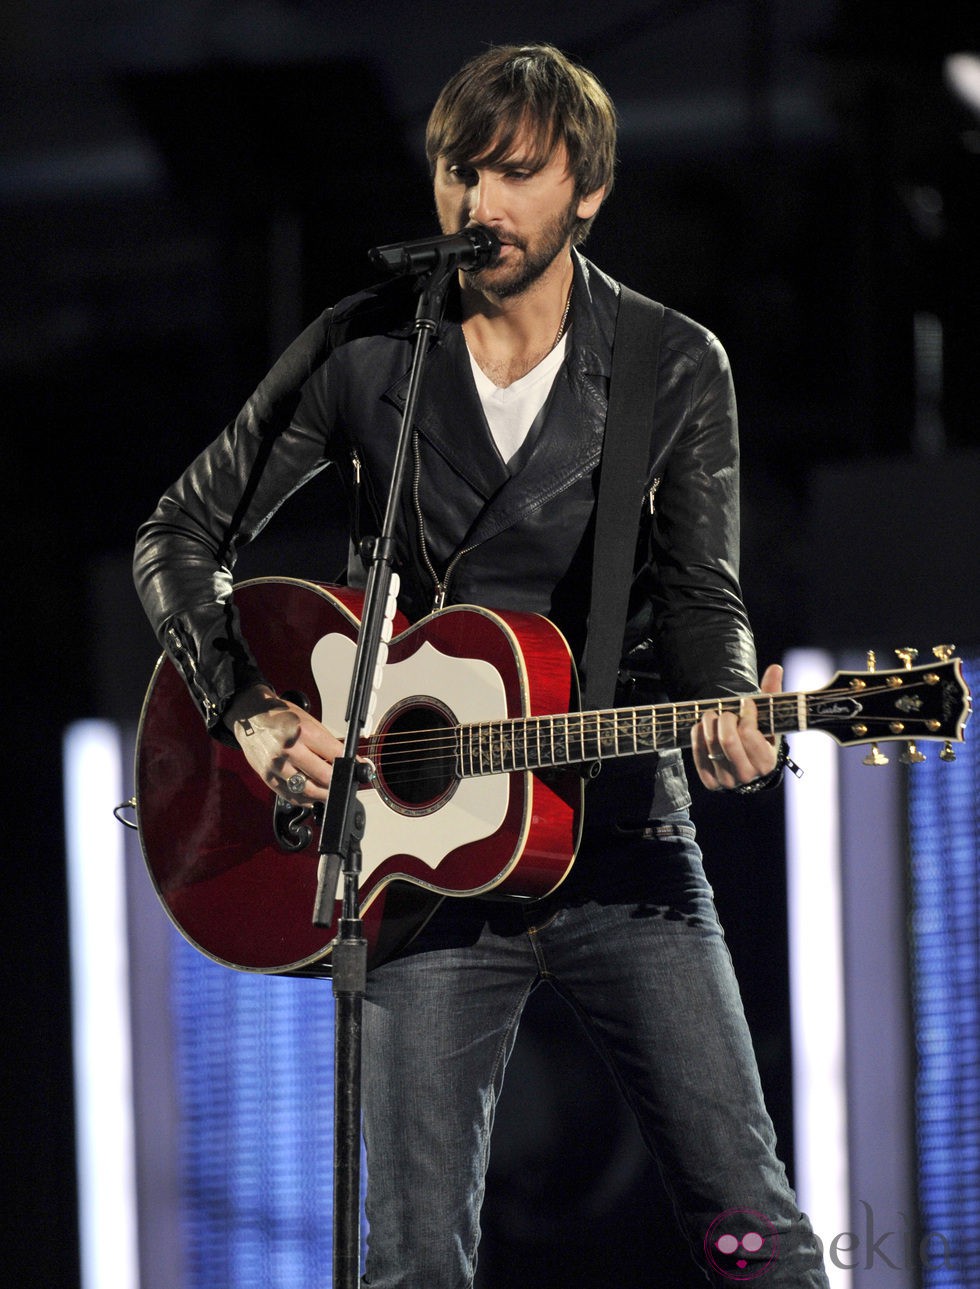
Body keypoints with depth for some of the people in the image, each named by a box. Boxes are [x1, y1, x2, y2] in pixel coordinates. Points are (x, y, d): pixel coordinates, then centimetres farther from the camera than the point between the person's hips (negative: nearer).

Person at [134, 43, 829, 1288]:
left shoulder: (675, 368, 1)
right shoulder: (362, 352, 1)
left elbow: (699, 595, 0)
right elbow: (177, 537, 6)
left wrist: (726, 712, -22)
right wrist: (248, 711, -9)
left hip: (619, 835, 0)